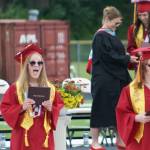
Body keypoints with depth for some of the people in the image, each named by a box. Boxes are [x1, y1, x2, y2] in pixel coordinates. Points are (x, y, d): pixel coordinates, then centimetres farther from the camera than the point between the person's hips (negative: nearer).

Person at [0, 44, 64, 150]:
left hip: (43, 137, 3)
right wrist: (21, 107, -16)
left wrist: (51, 109, -10)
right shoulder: (15, 88, 0)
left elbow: (60, 108, 10)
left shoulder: (50, 88, 8)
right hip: (24, 137, -2)